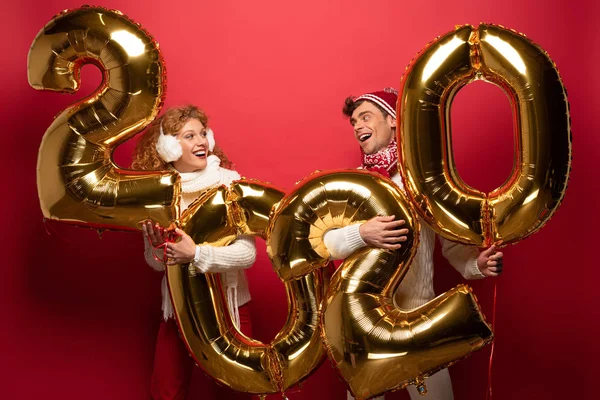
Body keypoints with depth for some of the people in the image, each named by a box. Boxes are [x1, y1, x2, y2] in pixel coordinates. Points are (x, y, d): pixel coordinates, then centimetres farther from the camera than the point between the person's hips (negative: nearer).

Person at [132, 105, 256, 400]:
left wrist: (196, 254, -31)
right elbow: (156, 262, 0)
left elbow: (247, 253, -21)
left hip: (227, 305, -2)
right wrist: (158, 247, -20)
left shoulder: (229, 184, -13)